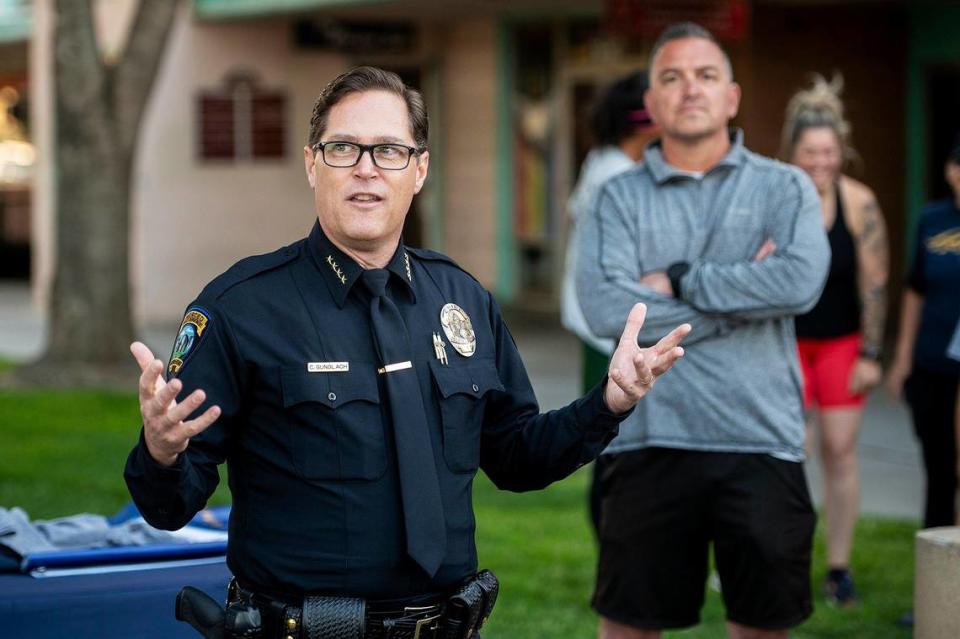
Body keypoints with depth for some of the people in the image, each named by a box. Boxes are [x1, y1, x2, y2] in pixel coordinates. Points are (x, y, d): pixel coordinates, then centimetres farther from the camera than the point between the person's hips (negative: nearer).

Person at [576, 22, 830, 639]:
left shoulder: (784, 187, 6)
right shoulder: (620, 198, 6)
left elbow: (801, 281, -14)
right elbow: (606, 307, -12)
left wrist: (680, 281, -9)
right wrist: (745, 297, -9)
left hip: (760, 442, 0)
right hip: (649, 442, 0)